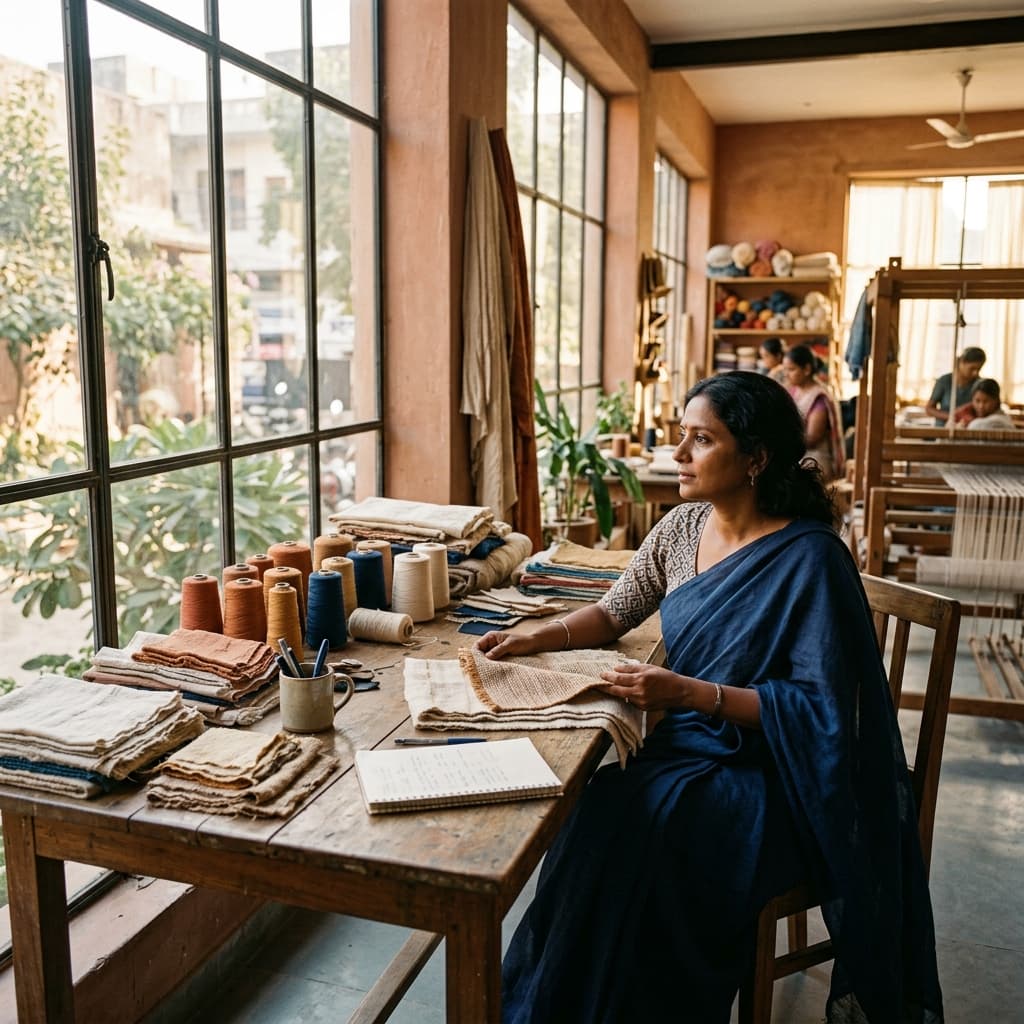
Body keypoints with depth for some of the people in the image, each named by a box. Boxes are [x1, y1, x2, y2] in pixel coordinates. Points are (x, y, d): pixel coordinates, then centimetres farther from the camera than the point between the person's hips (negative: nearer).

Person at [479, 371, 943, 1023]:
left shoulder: (809, 558, -18)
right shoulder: (685, 526, 2)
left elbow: (818, 707, -17)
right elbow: (615, 612, 14)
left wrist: (692, 693, -25)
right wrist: (538, 639, -2)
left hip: (763, 772, -6)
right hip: (683, 742, 6)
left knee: (627, 823, -27)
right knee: (587, 813, -20)